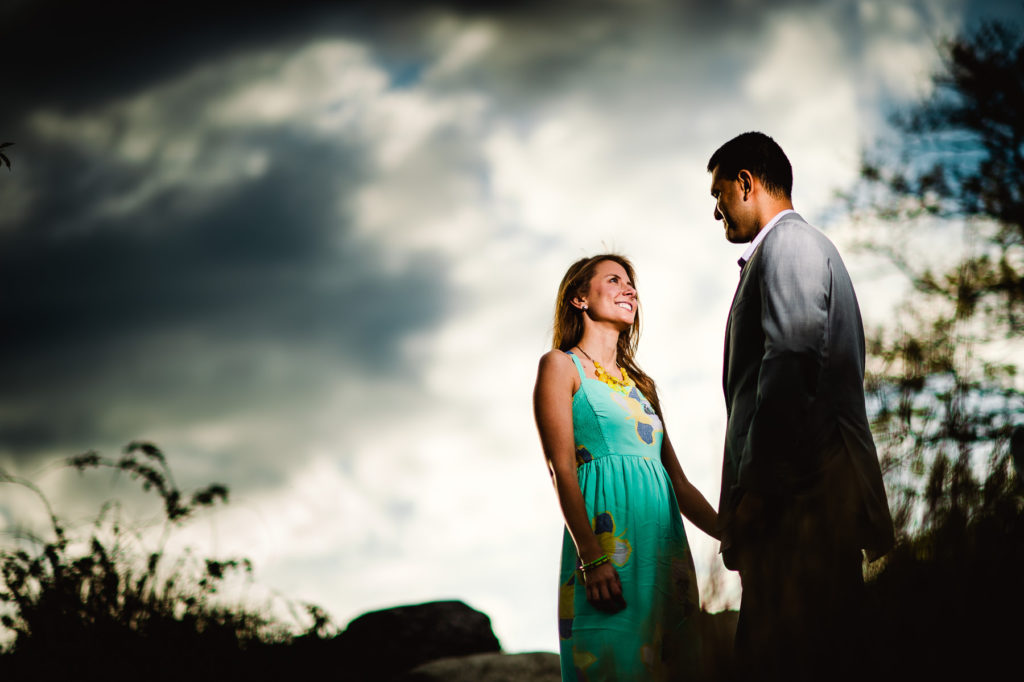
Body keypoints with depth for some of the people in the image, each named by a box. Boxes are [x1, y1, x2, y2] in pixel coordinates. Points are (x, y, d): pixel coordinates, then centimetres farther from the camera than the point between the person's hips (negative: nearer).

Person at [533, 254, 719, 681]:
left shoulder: (641, 384, 23)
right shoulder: (561, 365, 4)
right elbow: (562, 471, -7)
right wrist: (592, 559, -18)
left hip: (664, 543, 7)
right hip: (606, 536, -6)